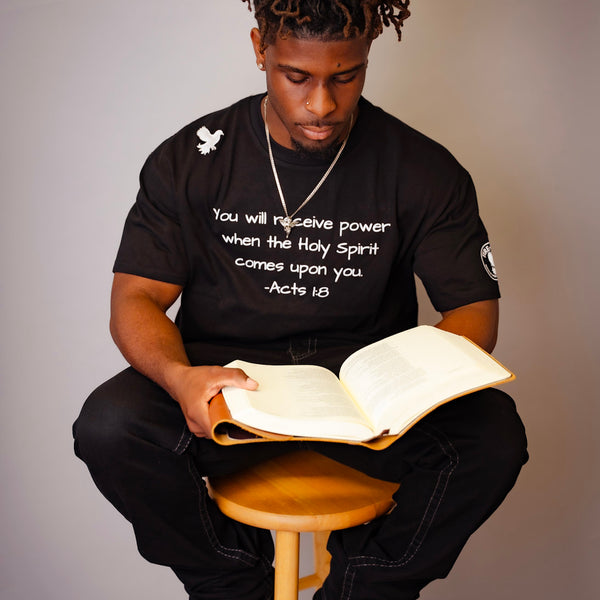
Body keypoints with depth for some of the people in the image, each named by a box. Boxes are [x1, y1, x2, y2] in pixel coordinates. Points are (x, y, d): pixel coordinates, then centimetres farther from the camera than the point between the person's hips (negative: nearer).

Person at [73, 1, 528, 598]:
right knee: (108, 426, -27)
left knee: (492, 435, -27)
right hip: (226, 378, 1)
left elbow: (474, 305, 0)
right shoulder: (189, 160, -2)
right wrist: (178, 375, -27)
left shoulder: (424, 170, -3)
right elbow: (137, 297, -4)